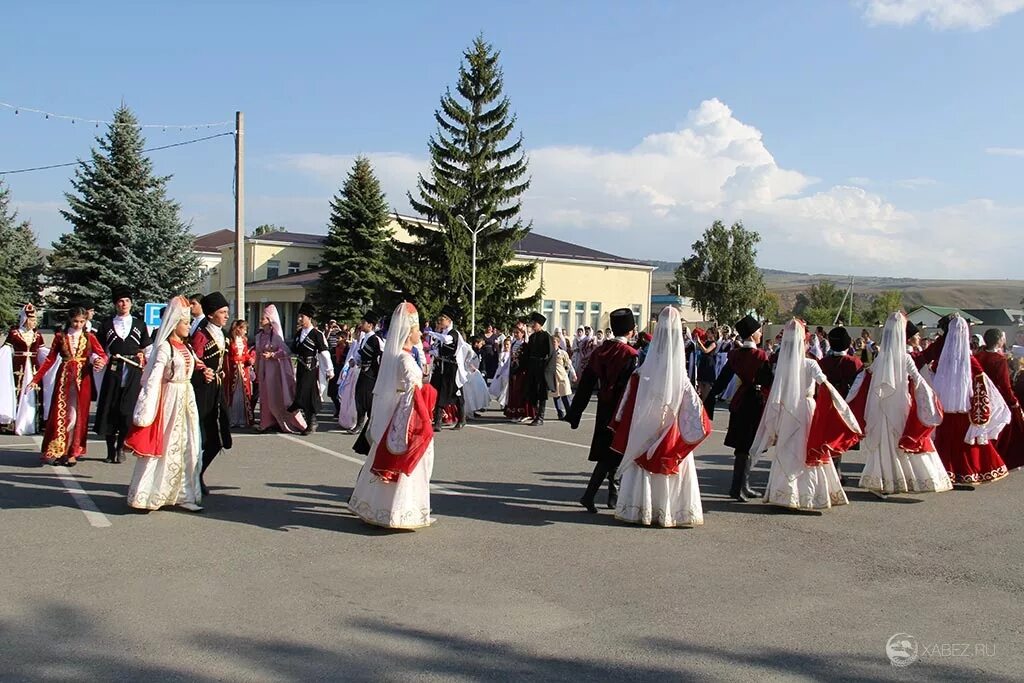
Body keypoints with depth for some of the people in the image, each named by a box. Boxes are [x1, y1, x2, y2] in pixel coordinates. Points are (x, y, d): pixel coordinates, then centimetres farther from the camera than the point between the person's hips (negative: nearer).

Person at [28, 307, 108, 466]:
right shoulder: (60, 336, 5)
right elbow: (50, 359, 6)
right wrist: (36, 379, 1)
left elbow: (103, 354, -2)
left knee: (78, 415, 1)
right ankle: (55, 451, 5)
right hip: (64, 378, 0)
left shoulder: (89, 337, 5)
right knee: (60, 413, -2)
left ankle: (72, 452, 8)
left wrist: (101, 361, -27)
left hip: (82, 379, 0)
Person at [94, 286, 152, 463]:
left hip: (133, 372, 0)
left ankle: (121, 448, 7)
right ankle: (110, 450, 10)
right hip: (113, 371, 1)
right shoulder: (106, 326, 11)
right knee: (109, 410, 0)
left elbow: (147, 352, 10)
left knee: (128, 411, -4)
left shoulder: (140, 325, 11)